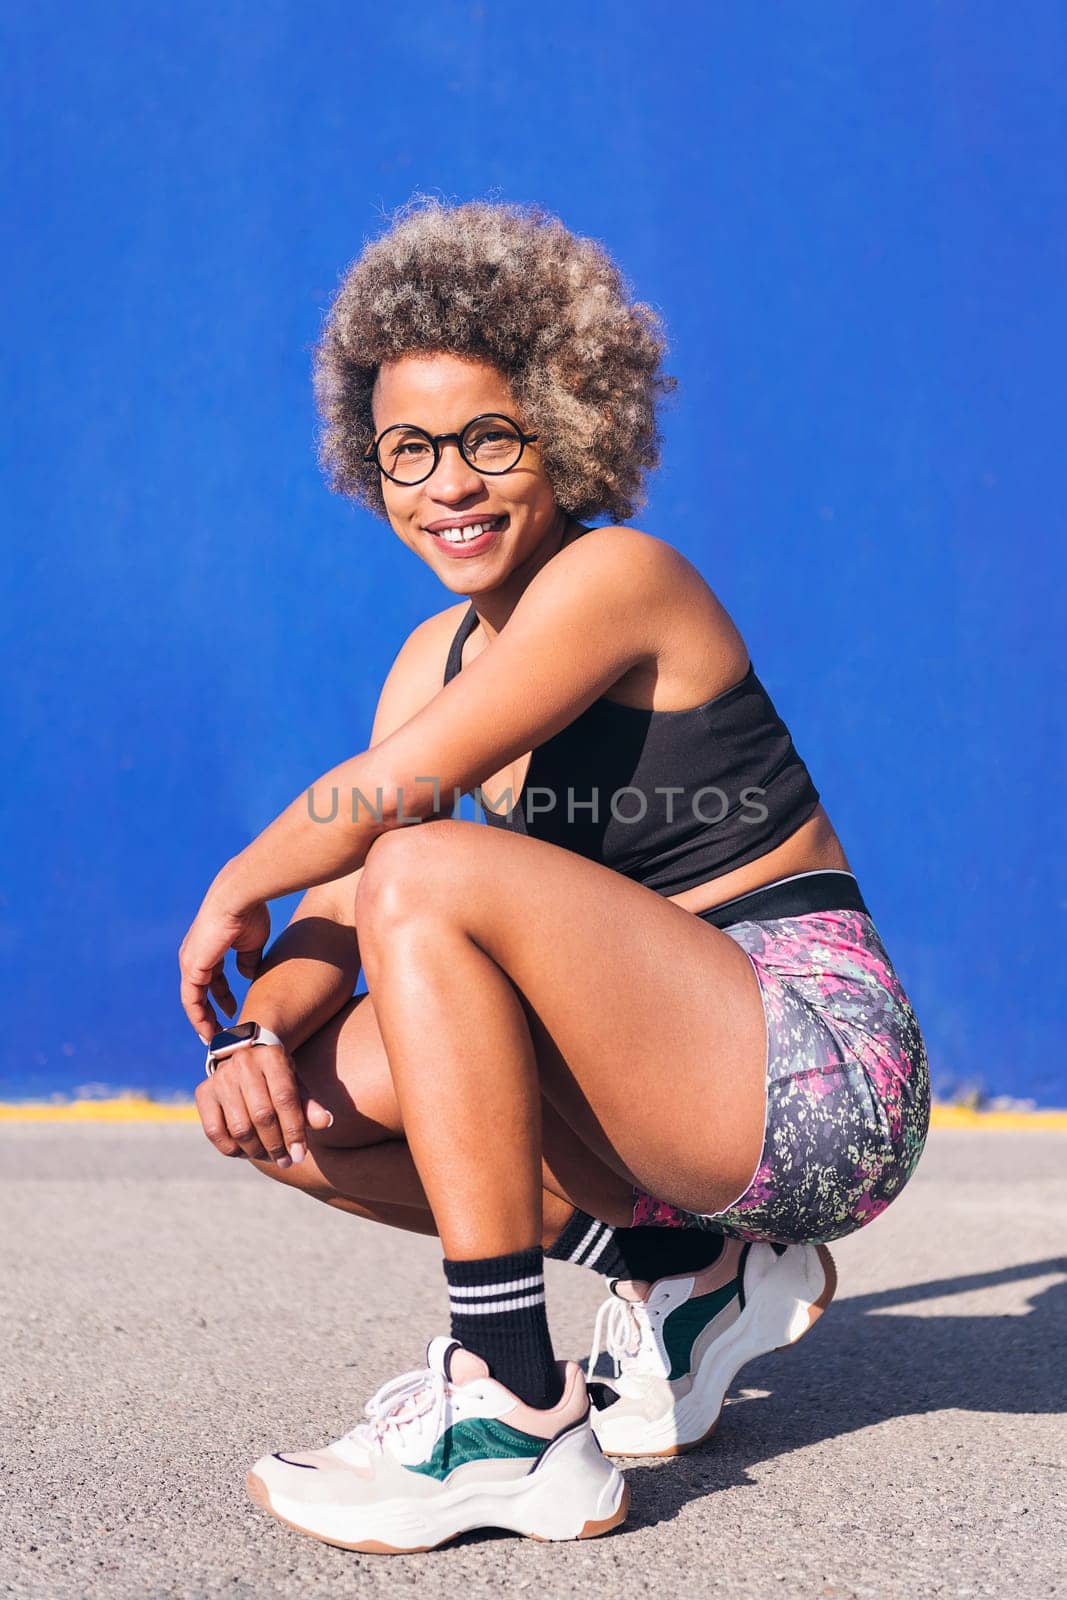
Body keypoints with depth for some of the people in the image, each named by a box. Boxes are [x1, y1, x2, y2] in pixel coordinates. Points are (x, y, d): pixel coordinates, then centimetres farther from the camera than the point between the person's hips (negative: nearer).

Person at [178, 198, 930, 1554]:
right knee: (294, 1109, -2)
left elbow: (390, 798, -21)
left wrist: (234, 888, -4)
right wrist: (252, 1032, -14)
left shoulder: (617, 576, -13)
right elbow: (346, 897, 6)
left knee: (435, 874, -26)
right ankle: (686, 1275, 8)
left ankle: (519, 1421, -21)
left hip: (818, 1071, -8)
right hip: (690, 1074, 8)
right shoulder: (439, 653, 12)